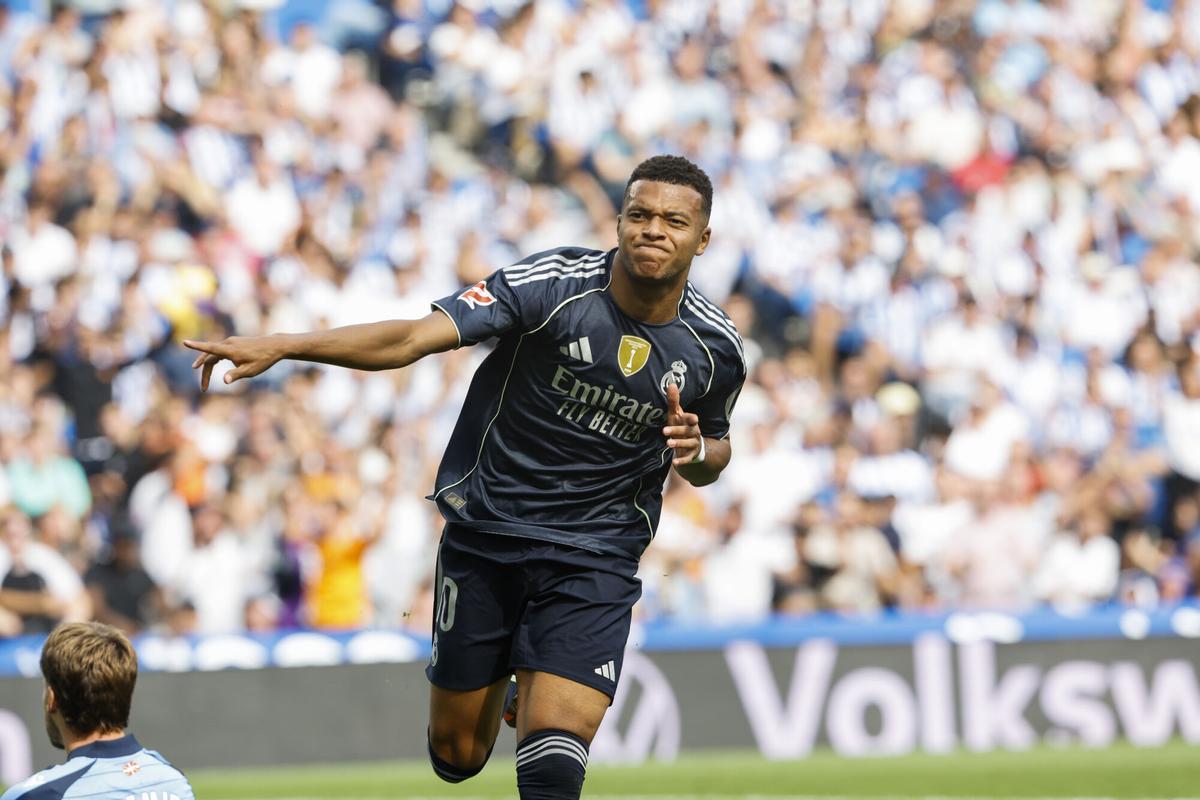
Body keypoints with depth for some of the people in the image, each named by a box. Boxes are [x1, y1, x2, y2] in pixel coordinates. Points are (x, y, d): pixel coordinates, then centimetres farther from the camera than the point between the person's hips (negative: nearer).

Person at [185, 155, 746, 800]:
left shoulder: (715, 347, -3)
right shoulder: (553, 285, -15)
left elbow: (714, 451, 17)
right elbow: (412, 338, -22)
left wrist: (695, 451, -9)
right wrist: (280, 346, -33)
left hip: (594, 559, 0)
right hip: (484, 534, 0)